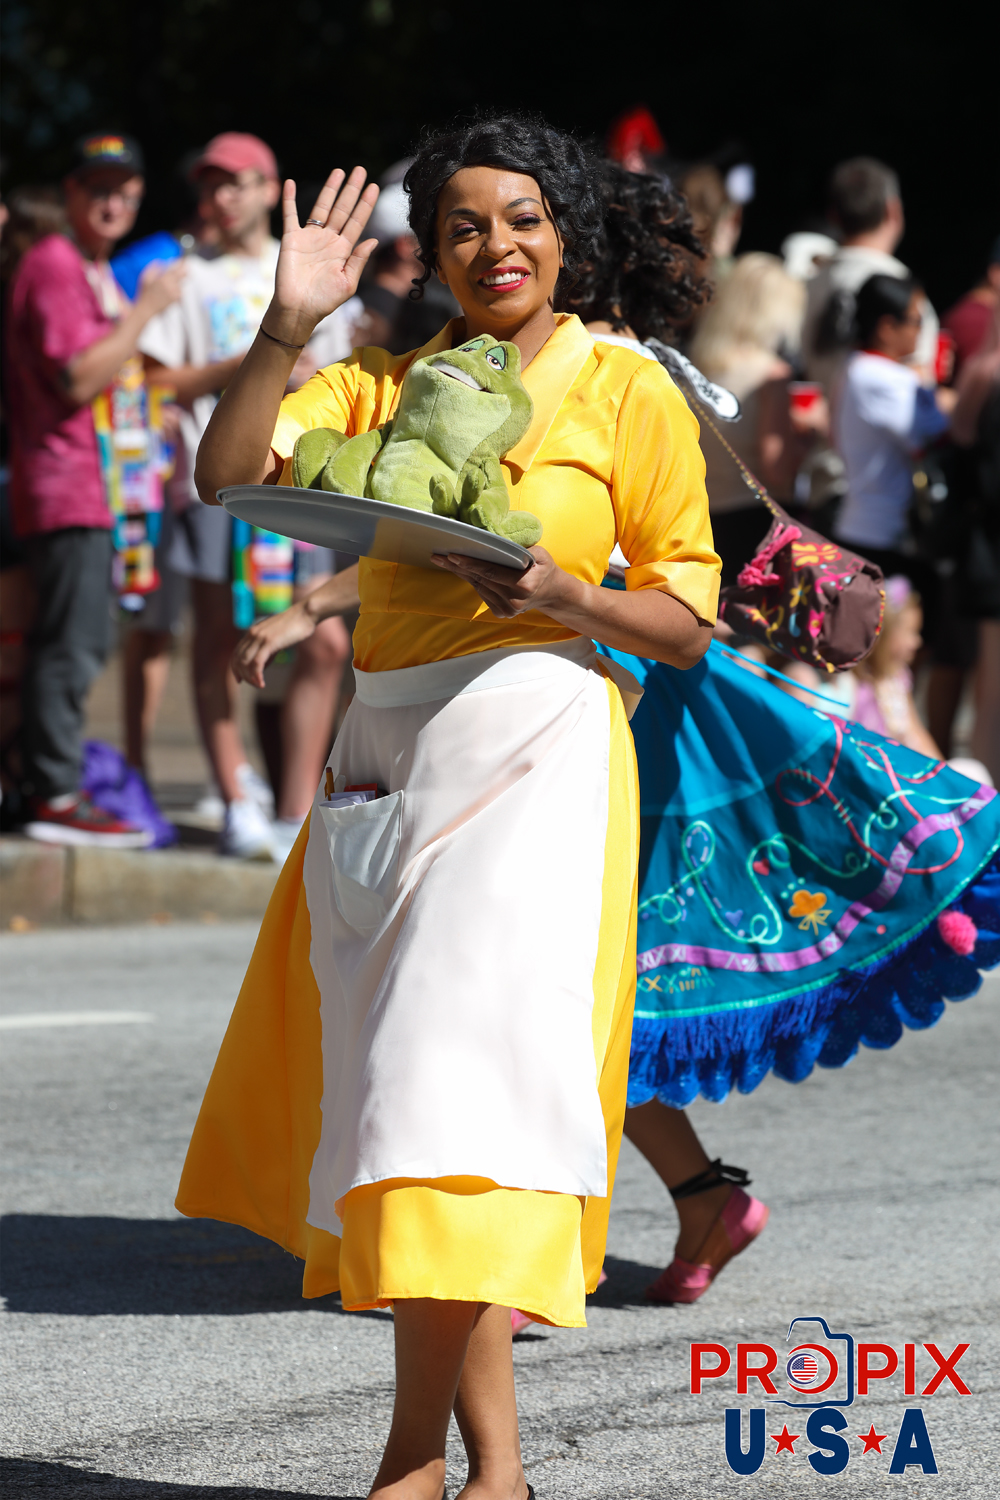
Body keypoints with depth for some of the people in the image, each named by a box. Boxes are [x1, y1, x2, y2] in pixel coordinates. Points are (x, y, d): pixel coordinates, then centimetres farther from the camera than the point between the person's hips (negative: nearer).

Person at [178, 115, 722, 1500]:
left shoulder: (627, 390, 3)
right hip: (384, 752, 5)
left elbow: (688, 621, 2)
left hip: (536, 753, -5)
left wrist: (558, 592, -15)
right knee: (385, 1080, 4)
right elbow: (227, 471, -1)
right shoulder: (387, 383, 13)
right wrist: (289, 324, -11)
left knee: (459, 1067, -15)